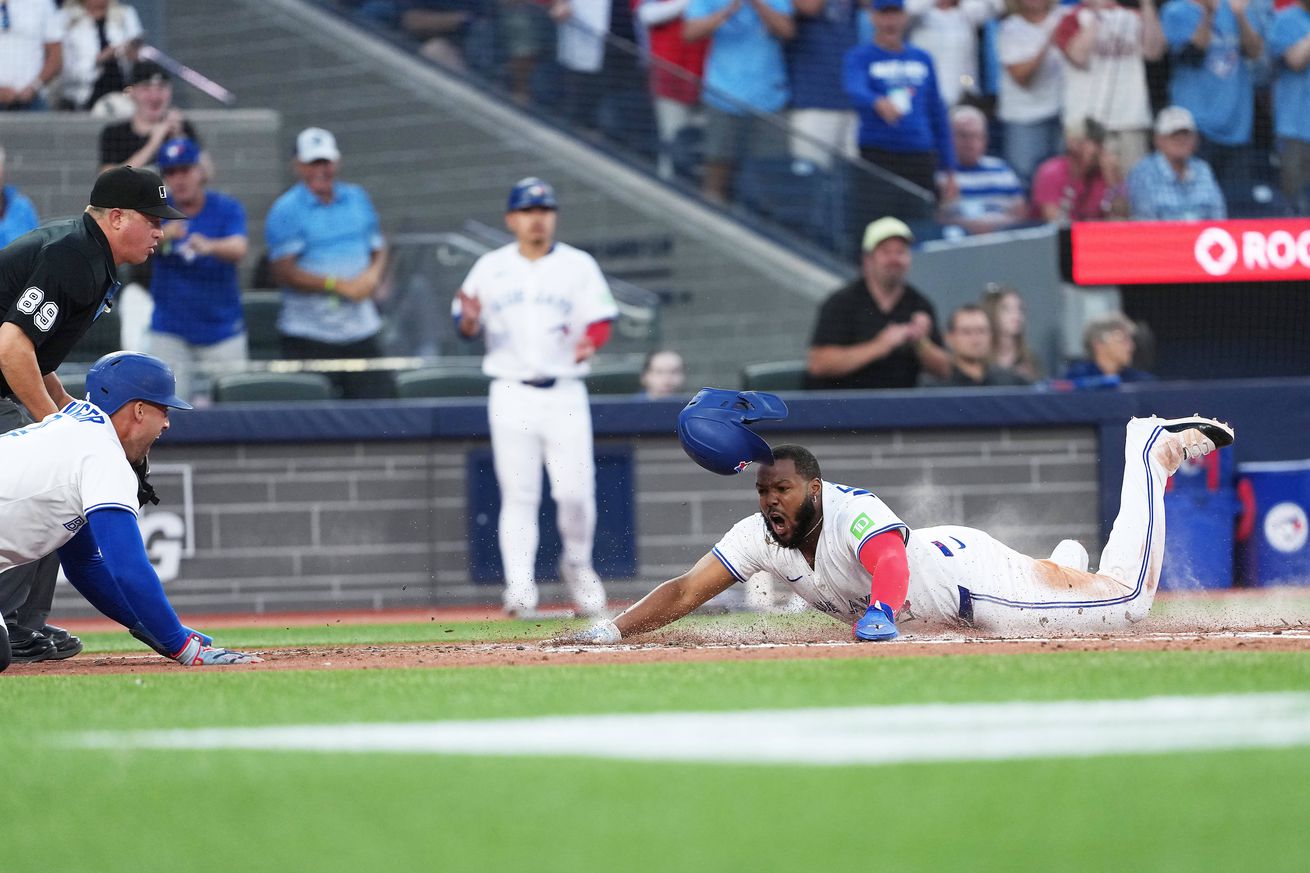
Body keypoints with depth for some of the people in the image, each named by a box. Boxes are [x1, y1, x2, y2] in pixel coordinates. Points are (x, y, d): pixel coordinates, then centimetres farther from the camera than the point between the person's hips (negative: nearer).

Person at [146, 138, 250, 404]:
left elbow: (238, 249, -22)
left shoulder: (227, 209, -4)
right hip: (169, 334, 1)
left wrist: (209, 246, -45)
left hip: (221, 331, -1)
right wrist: (162, 236, -40)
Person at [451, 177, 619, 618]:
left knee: (576, 490, -7)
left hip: (565, 395, -1)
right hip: (512, 395, 1)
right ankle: (519, 588, -2)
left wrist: (590, 343, -22)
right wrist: (469, 318, -15)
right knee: (518, 495, -3)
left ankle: (577, 564, 19)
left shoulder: (578, 265, 6)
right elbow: (468, 327, 9)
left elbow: (601, 318, 0)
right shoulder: (491, 268, 9)